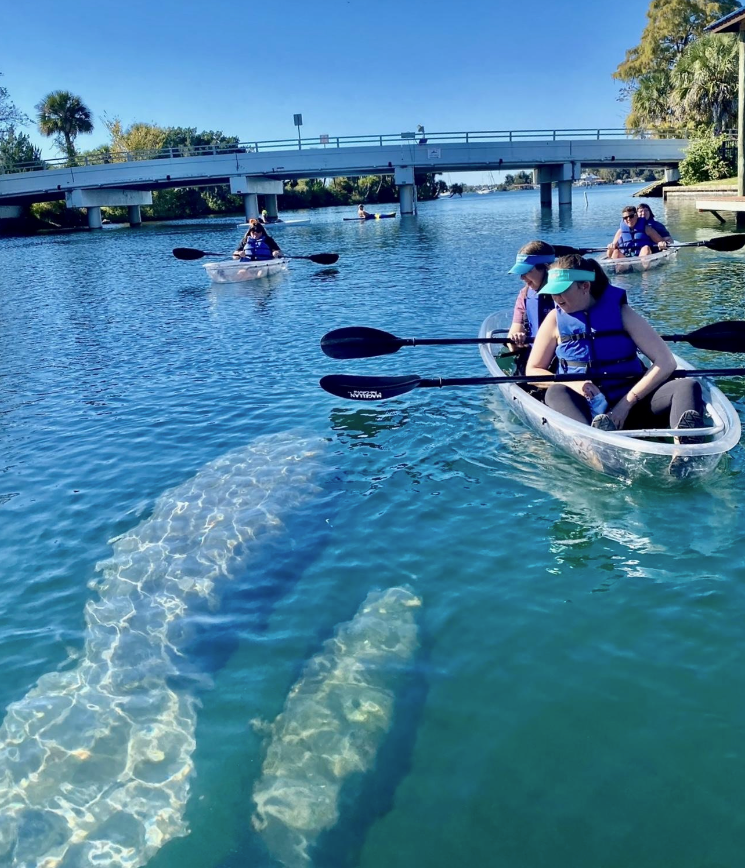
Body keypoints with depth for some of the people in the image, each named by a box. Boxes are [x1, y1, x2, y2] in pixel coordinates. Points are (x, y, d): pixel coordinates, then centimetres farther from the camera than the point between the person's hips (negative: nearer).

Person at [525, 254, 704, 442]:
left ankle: (687, 445, -57)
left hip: (630, 406, 0)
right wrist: (571, 383, -15)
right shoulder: (556, 319, 4)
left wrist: (627, 402, -18)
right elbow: (532, 371, 5)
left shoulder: (621, 312, -1)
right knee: (556, 393, -30)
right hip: (585, 408, 0)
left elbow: (666, 362, -7)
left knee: (688, 386, -22)